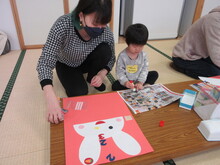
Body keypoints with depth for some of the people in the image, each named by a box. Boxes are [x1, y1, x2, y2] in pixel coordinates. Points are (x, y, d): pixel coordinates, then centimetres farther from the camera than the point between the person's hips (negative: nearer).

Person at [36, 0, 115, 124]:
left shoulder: (106, 32, -27)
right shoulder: (63, 25, -36)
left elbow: (111, 58, -9)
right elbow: (45, 63, -38)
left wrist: (101, 74, -29)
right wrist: (52, 100, -51)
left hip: (87, 62, 3)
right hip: (66, 65, -2)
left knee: (104, 49, -25)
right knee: (80, 93, -24)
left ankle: (91, 78, 3)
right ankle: (72, 80, 12)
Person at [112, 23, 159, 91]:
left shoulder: (143, 55, -7)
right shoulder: (122, 56, -17)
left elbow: (144, 69, -8)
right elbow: (120, 72, -17)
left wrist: (140, 82, -22)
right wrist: (125, 82, -33)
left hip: (138, 80, 4)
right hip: (127, 81, -3)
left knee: (155, 74, -6)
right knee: (115, 86, -28)